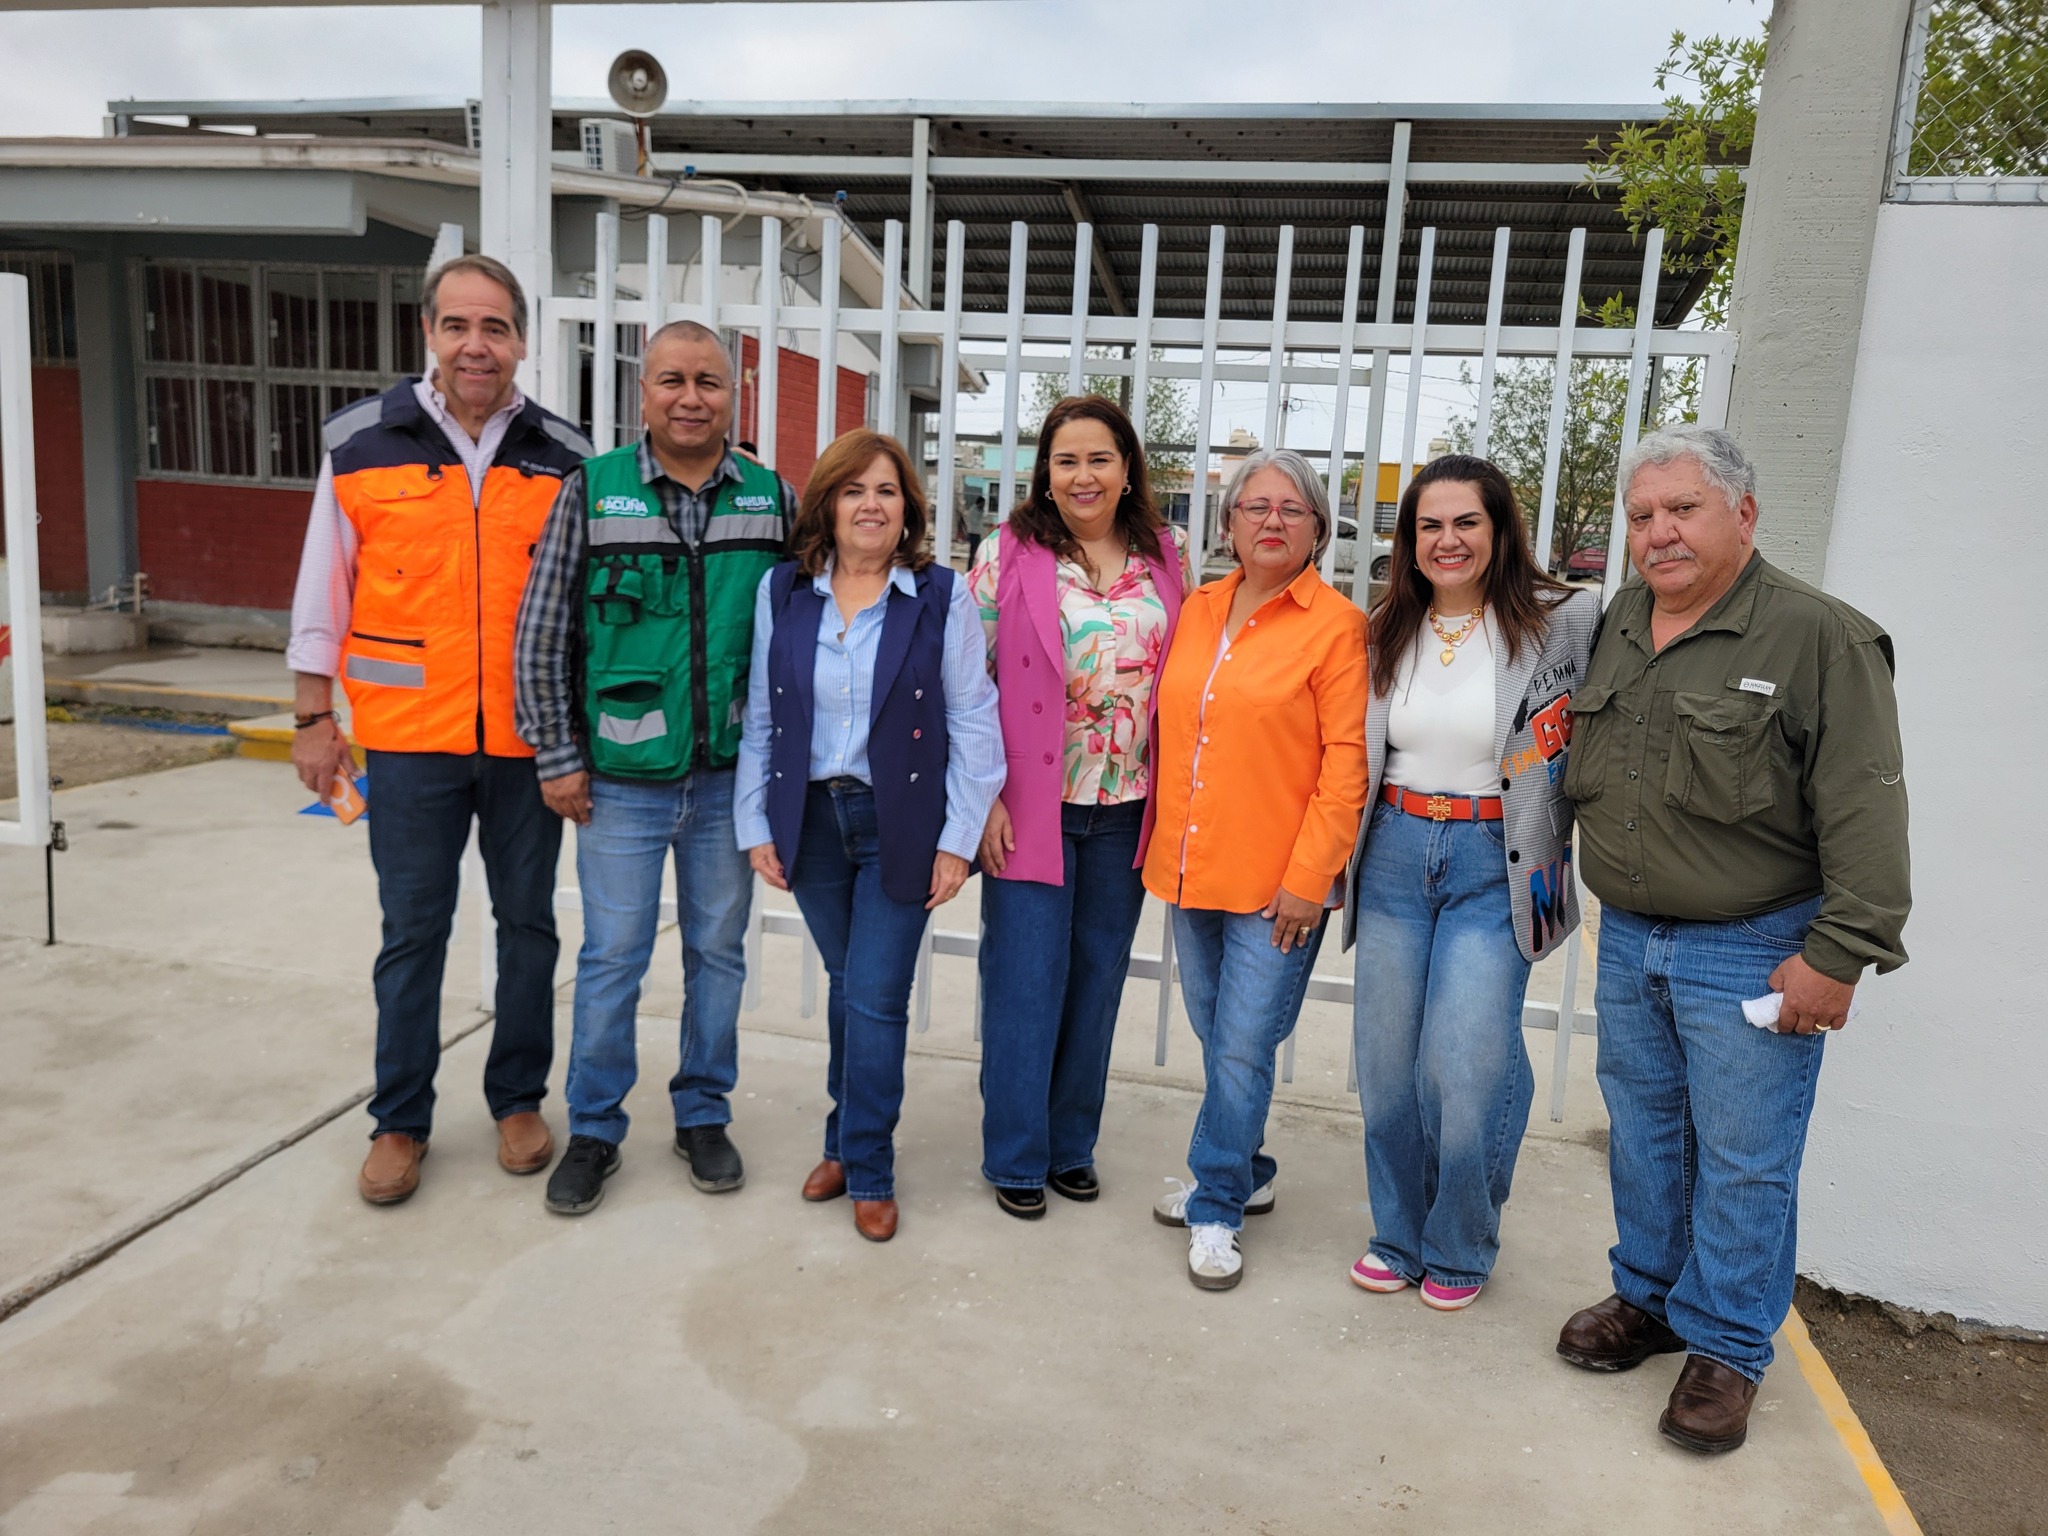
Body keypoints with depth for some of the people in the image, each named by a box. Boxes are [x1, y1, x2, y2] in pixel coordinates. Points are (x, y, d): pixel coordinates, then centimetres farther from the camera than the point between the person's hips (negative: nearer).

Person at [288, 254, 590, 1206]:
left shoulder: (563, 457, 2)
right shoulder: (362, 444, 0)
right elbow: (322, 591, 5)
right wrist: (314, 716, 3)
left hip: (527, 740, 1)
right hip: (410, 738, -1)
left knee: (527, 923, 12)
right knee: (412, 934, 8)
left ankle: (519, 1100, 29)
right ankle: (400, 1121, 24)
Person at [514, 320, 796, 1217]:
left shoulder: (773, 499, 2)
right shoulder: (592, 491, -3)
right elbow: (542, 637, -1)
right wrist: (558, 759, -3)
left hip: (731, 776, 2)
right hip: (622, 778, -2)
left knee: (718, 951, 13)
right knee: (611, 958, 7)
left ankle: (703, 1116, 30)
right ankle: (594, 1130, 24)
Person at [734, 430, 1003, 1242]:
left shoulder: (942, 597, -6)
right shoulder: (782, 592, 3)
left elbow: (972, 724, -5)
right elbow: (760, 718, 6)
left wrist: (958, 838, -8)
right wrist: (755, 825, 3)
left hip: (900, 824, -3)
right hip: (811, 819, 3)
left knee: (876, 998, 0)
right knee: (847, 986, 15)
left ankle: (867, 1169, 17)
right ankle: (848, 1138, 35)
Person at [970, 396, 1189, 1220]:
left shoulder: (1166, 558, 5)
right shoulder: (1010, 552, -5)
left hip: (1125, 810, 4)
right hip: (1031, 805, -3)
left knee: (1097, 980, 13)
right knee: (1025, 982, 3)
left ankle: (1072, 1143, 30)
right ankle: (1015, 1155, 20)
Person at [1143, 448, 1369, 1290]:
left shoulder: (1336, 625, -7)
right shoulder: (1197, 609, 10)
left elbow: (1346, 761, -10)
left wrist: (1307, 878, -14)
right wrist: (1165, 847, 12)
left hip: (1275, 880, -5)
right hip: (1190, 869, 6)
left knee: (1241, 1050, 0)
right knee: (1215, 1039, 17)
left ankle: (1216, 1207, 18)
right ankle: (1243, 1175, 36)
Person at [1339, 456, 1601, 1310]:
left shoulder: (1561, 623, -6)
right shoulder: (1386, 632, 8)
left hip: (1494, 865, -4)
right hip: (1394, 856, 4)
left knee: (1467, 1070, -7)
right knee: (1386, 1064, 9)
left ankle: (1461, 1250, 19)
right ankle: (1399, 1237, 29)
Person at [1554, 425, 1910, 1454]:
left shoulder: (1818, 638, -13)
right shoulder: (1616, 629, 7)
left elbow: (1864, 814, -16)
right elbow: (1578, 777, 18)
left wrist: (1838, 954, -18)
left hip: (1750, 953, -6)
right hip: (1627, 941, 6)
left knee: (1742, 1160, 5)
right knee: (1642, 1131, 18)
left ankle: (1727, 1346, 23)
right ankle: (1648, 1297, 36)